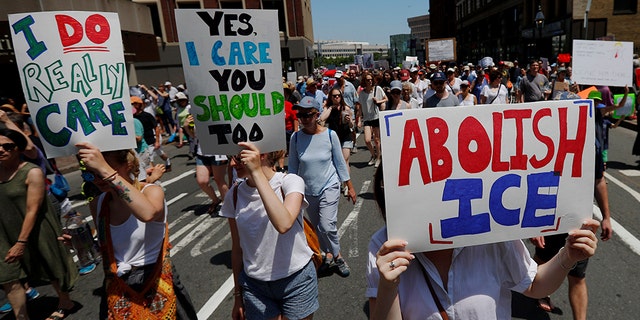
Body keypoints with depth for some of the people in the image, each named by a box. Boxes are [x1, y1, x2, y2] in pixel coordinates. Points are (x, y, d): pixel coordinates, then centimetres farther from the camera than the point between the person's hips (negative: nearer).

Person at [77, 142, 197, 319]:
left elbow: (147, 214, -43)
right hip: (118, 290, 5)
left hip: (156, 285, -4)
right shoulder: (97, 204, -1)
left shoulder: (152, 191, -17)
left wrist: (106, 171, -40)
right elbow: (105, 245, 14)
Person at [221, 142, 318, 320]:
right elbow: (237, 248, 4)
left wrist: (257, 172, -34)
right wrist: (238, 296, 10)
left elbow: (284, 224, -35)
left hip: (296, 280, -3)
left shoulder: (290, 182, -15)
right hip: (255, 286, 3)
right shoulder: (234, 196, -4)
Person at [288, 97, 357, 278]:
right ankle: (335, 256, 36)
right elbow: (292, 167, 1)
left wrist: (350, 187, 2)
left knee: (327, 226, -15)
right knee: (317, 227, 15)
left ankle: (332, 256, 13)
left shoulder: (330, 134, -11)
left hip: (329, 186, -3)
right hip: (308, 190, 3)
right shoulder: (296, 137, -8)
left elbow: (340, 163, -2)